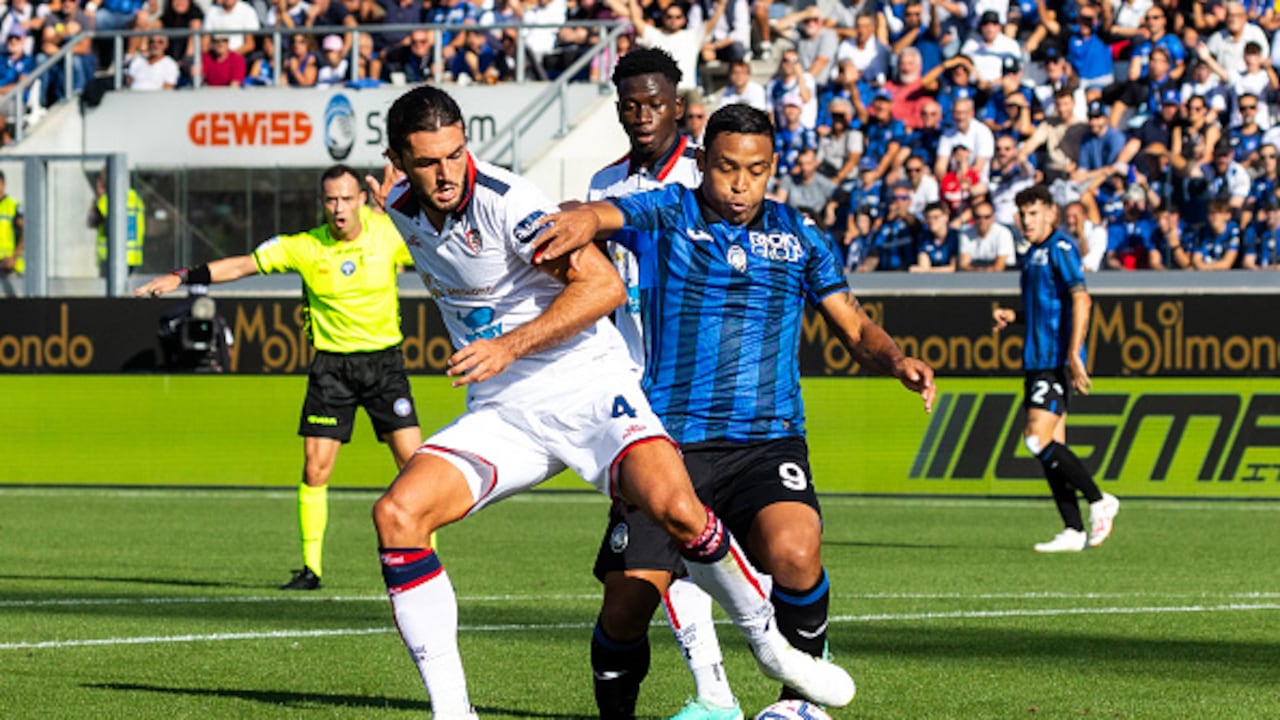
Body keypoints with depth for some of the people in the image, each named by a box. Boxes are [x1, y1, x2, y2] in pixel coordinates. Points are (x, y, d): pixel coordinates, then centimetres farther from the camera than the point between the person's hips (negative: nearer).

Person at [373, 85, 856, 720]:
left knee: (675, 508, -28)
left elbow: (604, 285, -24)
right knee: (396, 514, -18)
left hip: (587, 387, -6)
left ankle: (768, 643, -1)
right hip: (501, 410, 6)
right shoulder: (401, 209, 5)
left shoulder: (504, 199, -17)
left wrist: (510, 346, -28)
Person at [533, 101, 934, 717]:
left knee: (794, 551, -28)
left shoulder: (796, 236, 13)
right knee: (630, 597, -11)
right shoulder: (667, 215, 5)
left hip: (769, 439, 1)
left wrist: (896, 360, -5)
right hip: (671, 438, -1)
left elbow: (856, 329, 17)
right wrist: (584, 220, -41)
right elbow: (603, 214, -16)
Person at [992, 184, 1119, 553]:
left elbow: (1081, 299, -19)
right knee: (1050, 446, 6)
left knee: (1039, 440, -16)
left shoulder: (1060, 249, -10)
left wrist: (1074, 353, -26)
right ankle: (1073, 531, 7)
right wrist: (1012, 316, 11)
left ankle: (1099, 501, -6)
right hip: (1037, 361, 10)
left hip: (1057, 361, -10)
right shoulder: (1034, 254, 19)